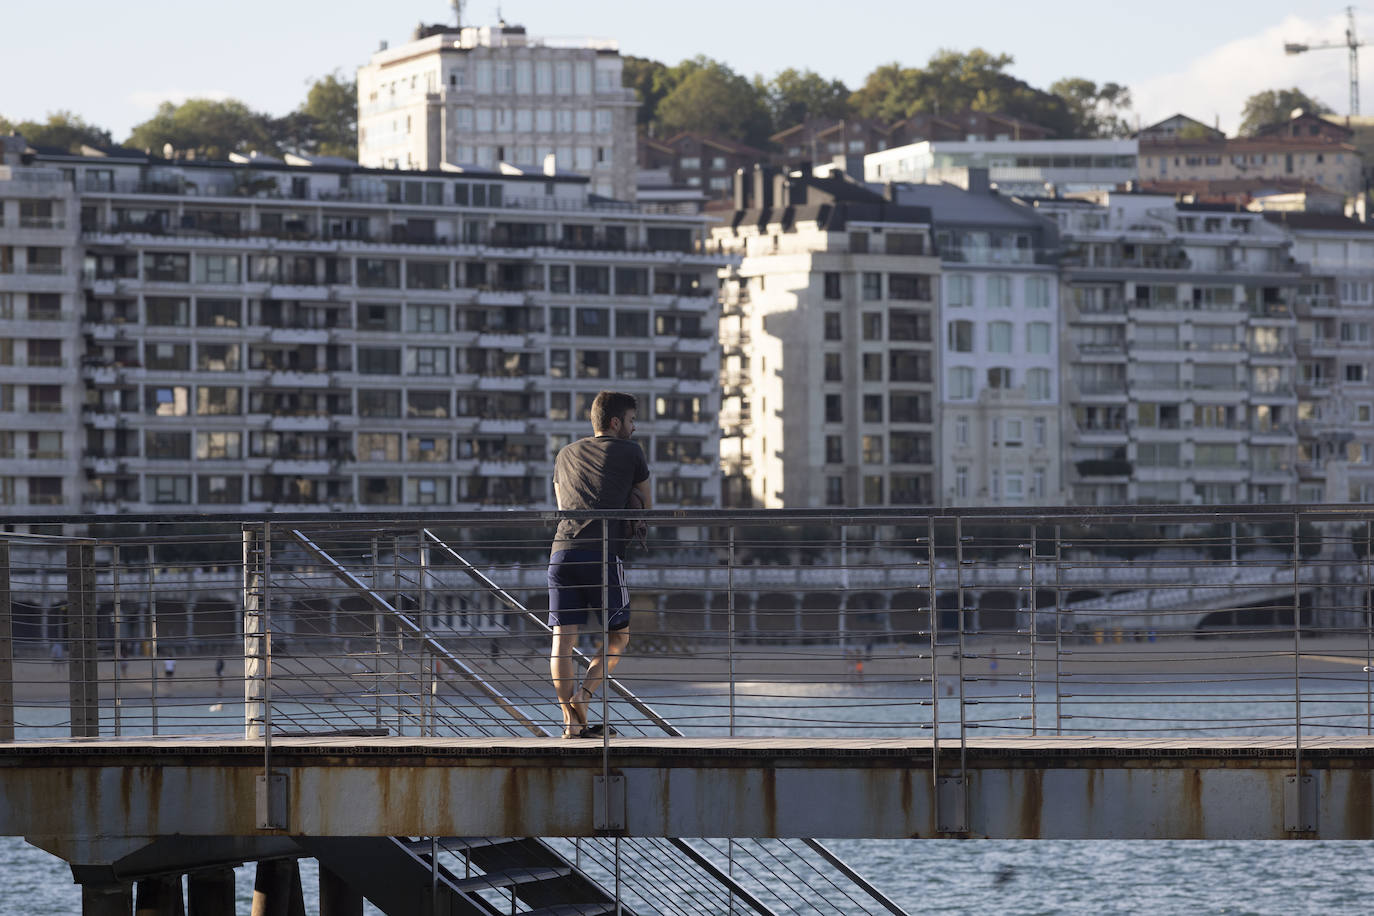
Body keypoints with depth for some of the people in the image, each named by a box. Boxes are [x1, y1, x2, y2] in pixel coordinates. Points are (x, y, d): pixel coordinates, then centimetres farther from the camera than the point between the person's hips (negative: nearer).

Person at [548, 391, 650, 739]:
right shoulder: (630, 452, 12)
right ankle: (583, 697, -5)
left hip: (562, 550, 4)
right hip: (604, 553, -4)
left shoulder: (565, 455, 25)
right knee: (619, 635, 11)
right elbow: (645, 504, 21)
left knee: (562, 639, 0)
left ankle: (571, 722, -5)